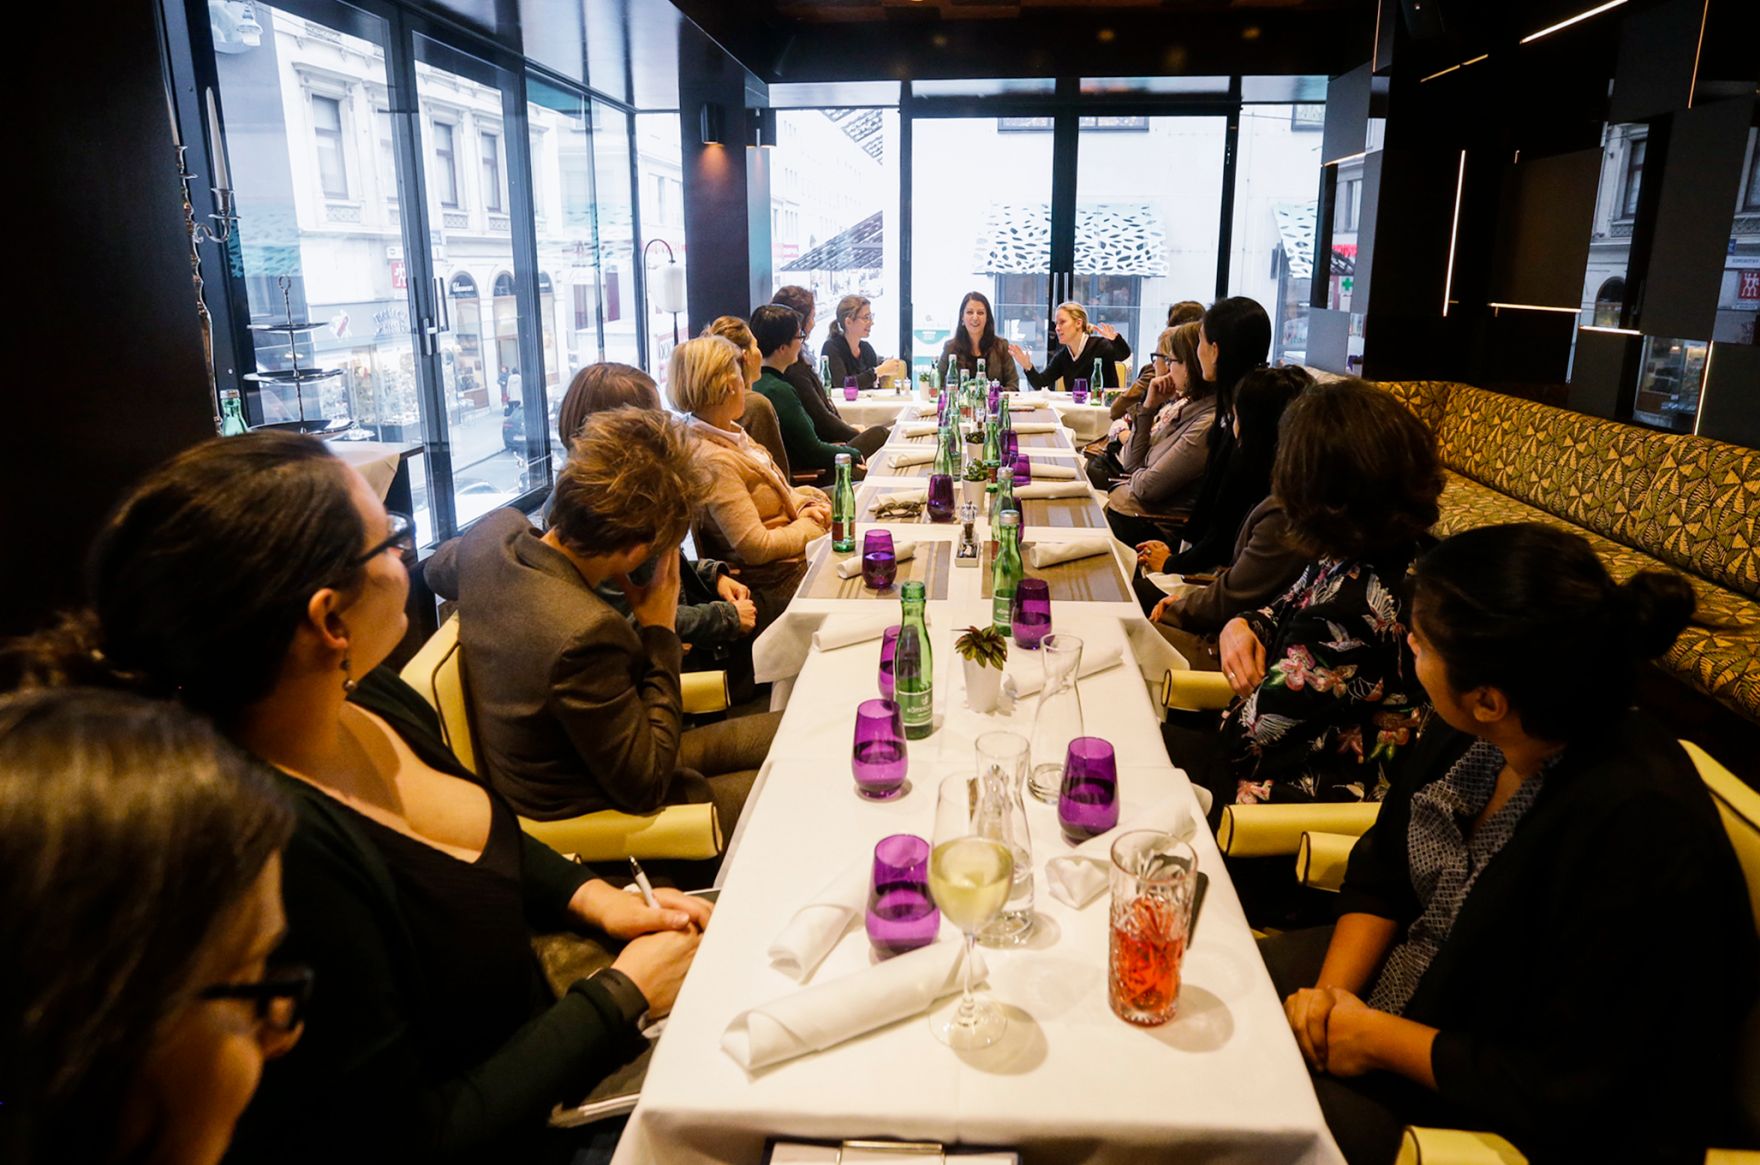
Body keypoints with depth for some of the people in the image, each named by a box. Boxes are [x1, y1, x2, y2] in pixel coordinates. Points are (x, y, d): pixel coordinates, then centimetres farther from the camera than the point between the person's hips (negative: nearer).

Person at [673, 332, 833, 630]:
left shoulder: (730, 435, 6)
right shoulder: (713, 460, -24)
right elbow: (756, 547, -25)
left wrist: (804, 505, -4)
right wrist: (811, 526, -11)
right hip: (780, 581, -9)